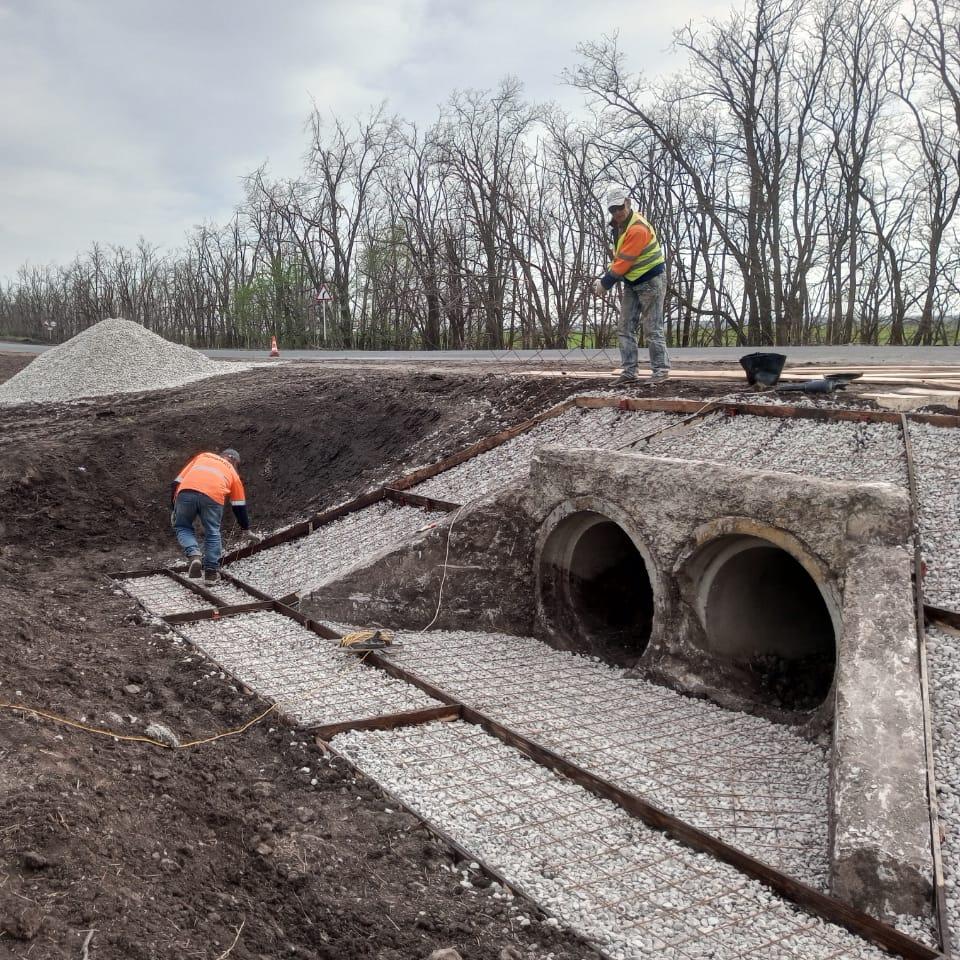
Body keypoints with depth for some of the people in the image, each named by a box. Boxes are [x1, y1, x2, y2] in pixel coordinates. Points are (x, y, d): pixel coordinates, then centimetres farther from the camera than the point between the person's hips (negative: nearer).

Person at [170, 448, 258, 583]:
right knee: (212, 533, 18)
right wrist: (247, 530, 42)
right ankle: (211, 572, 19)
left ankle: (194, 555, 0)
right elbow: (239, 506, 34)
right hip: (212, 497, -1)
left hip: (186, 492, 1)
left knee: (182, 527, 22)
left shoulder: (202, 456, 37)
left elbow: (178, 481, 27)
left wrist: (174, 508, 29)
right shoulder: (232, 473, 32)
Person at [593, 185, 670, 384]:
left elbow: (624, 262, -23)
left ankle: (661, 370, 3)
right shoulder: (619, 226, 6)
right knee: (626, 328, 5)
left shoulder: (638, 229, -24)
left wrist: (605, 283, -15)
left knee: (652, 329, -6)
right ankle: (629, 371, 8)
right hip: (632, 283, 9)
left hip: (651, 281, -9)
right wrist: (605, 278, -1)